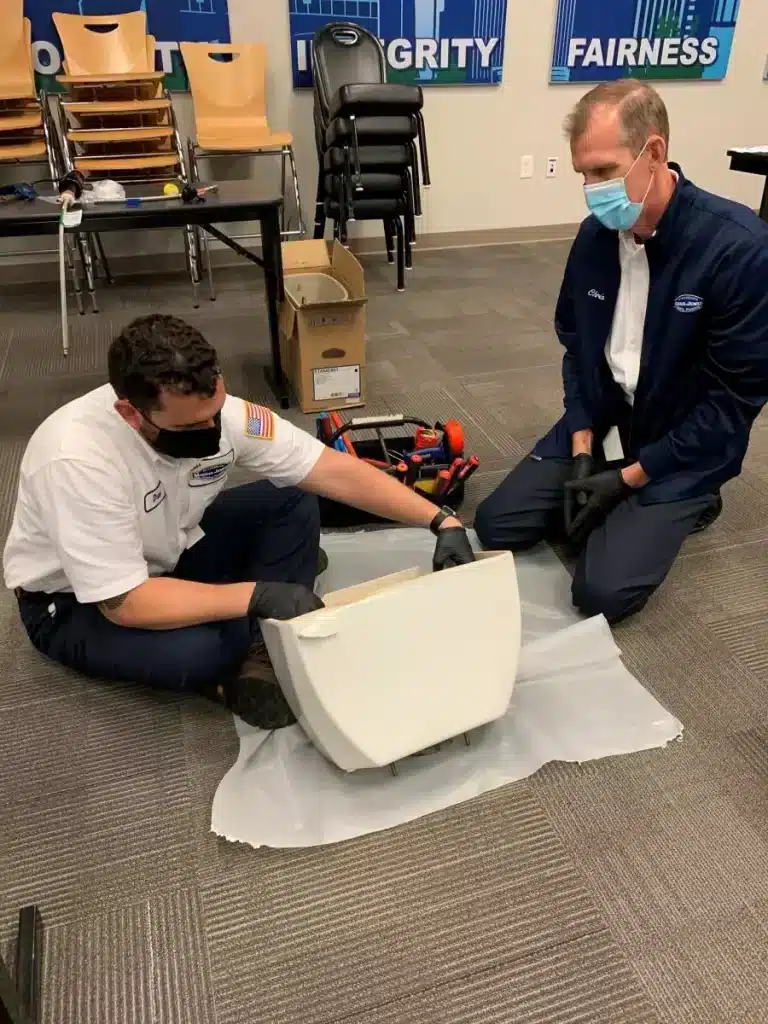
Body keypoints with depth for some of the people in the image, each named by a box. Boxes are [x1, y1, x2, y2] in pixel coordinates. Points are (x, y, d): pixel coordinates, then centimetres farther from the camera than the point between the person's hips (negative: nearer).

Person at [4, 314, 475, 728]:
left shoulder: (220, 412, -22)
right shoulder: (78, 459, -37)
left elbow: (338, 470, -20)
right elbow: (125, 601, -35)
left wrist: (441, 519, -26)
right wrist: (256, 595, -39)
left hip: (172, 551, 6)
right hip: (73, 602, -5)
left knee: (293, 501, -13)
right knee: (194, 650, -35)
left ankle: (260, 652, -12)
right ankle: (225, 672, 0)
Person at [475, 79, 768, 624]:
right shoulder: (595, 236, -3)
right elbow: (576, 346, 7)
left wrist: (630, 478, -17)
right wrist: (582, 449, -6)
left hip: (680, 451, -5)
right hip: (599, 426, 5)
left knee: (602, 591, -16)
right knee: (495, 526, -3)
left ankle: (683, 506, 11)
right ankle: (612, 510, 16)